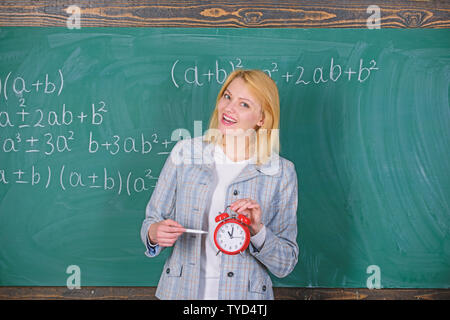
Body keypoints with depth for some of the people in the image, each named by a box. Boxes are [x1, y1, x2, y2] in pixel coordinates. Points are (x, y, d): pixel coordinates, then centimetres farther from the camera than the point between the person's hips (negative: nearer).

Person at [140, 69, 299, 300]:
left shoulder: (281, 173, -7)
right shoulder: (185, 152, -5)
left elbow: (286, 265, -5)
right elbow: (152, 220, 2)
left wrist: (257, 231, -21)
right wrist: (155, 234, -19)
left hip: (244, 294, -1)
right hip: (181, 290, 1)